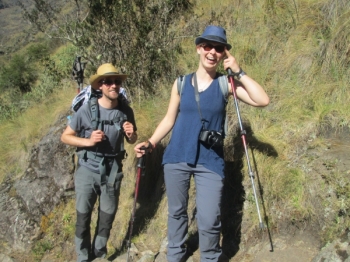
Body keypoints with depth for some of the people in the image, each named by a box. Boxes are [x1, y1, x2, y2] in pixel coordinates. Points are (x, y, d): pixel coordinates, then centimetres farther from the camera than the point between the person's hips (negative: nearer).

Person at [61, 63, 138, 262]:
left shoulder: (126, 111, -6)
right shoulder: (87, 109, -13)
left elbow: (132, 141, 9)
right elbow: (65, 137, -5)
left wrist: (131, 135, -15)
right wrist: (88, 141, -21)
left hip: (112, 170, 2)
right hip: (88, 169, -2)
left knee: (108, 216, 14)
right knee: (83, 216, 8)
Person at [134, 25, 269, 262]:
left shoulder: (226, 84, -1)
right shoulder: (181, 83, 3)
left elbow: (263, 100, -13)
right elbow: (169, 119, 10)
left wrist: (238, 71, -13)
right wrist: (151, 143, -1)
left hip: (210, 162, -2)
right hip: (177, 158, 2)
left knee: (209, 221, -4)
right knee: (176, 212, 16)